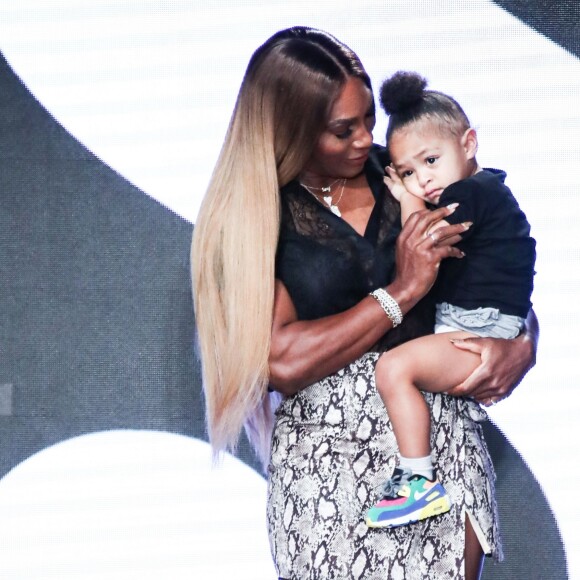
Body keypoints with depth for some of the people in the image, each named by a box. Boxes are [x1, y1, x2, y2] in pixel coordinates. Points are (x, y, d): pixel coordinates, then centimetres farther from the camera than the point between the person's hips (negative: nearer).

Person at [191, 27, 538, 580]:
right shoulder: (249, 219, -6)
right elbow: (283, 361, -17)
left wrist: (521, 344, -8)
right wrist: (403, 290, -16)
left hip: (443, 436, 3)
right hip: (329, 459, -3)